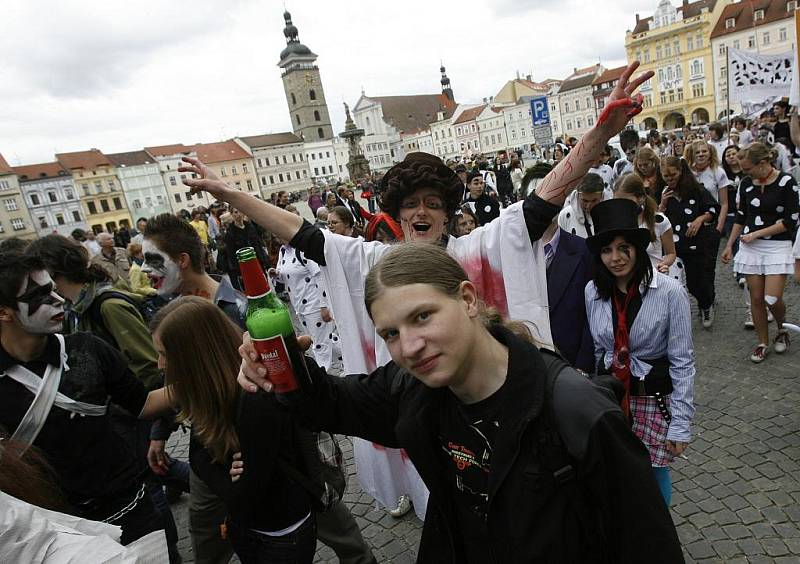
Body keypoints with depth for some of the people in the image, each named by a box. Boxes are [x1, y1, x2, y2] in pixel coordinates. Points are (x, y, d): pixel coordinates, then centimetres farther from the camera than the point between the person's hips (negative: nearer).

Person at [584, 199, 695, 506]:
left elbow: (682, 362, -11)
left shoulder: (670, 292, -16)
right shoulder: (593, 291, -5)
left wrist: (681, 424, -10)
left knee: (653, 474, 13)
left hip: (655, 397, -3)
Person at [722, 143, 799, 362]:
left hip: (778, 246, -4)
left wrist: (755, 234, -13)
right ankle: (763, 342, 18)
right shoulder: (746, 183, 4)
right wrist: (729, 245, 12)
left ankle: (781, 329, 22)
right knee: (756, 298, 4)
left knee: (772, 298, -9)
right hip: (750, 246, 4)